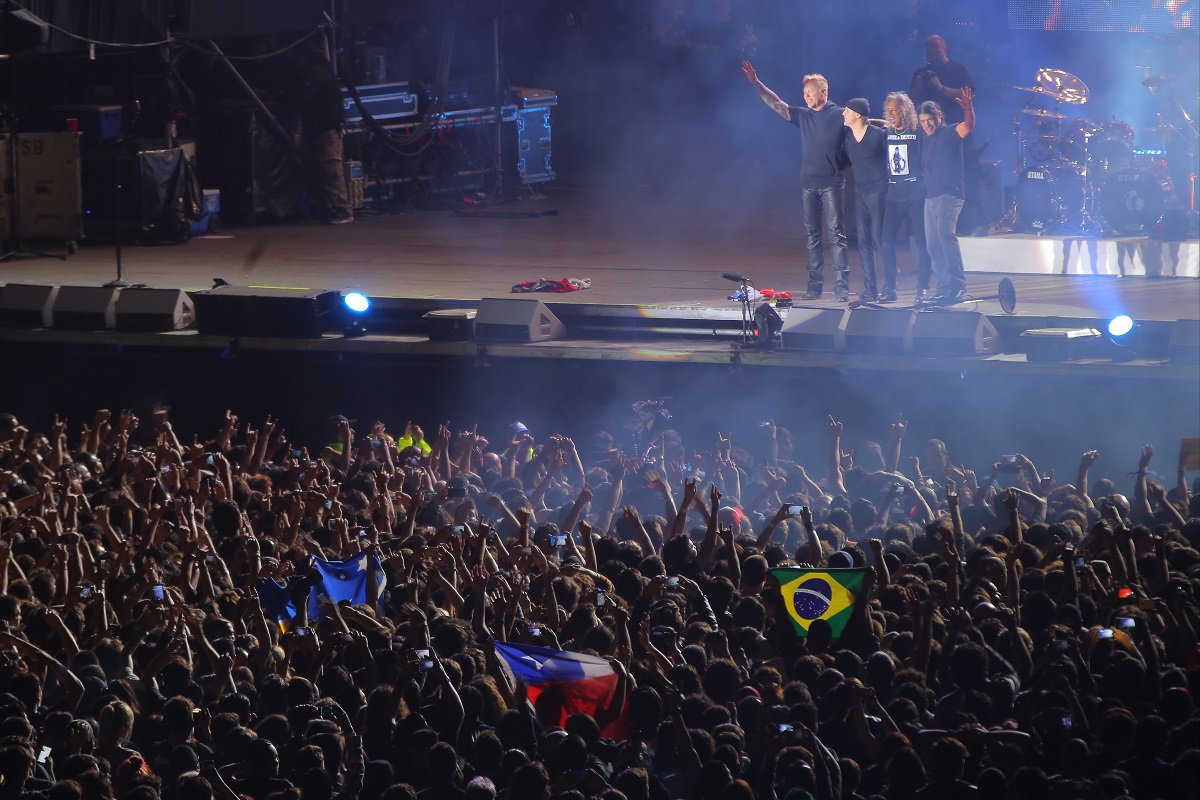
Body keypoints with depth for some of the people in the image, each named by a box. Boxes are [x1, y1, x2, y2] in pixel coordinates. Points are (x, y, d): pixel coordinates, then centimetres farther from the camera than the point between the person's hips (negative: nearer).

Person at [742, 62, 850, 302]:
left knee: (836, 234, -8)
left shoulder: (839, 115, -2)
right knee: (812, 235, 7)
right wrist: (756, 83, 6)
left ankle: (841, 286, -11)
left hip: (832, 183, -5)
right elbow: (776, 104, 13)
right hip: (808, 183, 6)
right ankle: (815, 286, 10)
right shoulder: (803, 115, 13)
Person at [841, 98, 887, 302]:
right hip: (860, 193, 7)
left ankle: (891, 286, 5)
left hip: (878, 191, -7)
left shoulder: (877, 135, -10)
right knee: (864, 241, 2)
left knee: (879, 238, -9)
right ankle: (870, 289, 4)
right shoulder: (848, 139, 9)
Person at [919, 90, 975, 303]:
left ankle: (959, 286, -24)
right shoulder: (925, 141, 20)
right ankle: (944, 288, 7)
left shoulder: (949, 133, -3)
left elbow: (967, 126, -25)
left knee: (946, 235, -22)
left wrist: (968, 109, -43)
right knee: (933, 245, 5)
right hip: (930, 196, 9)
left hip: (949, 195, -9)